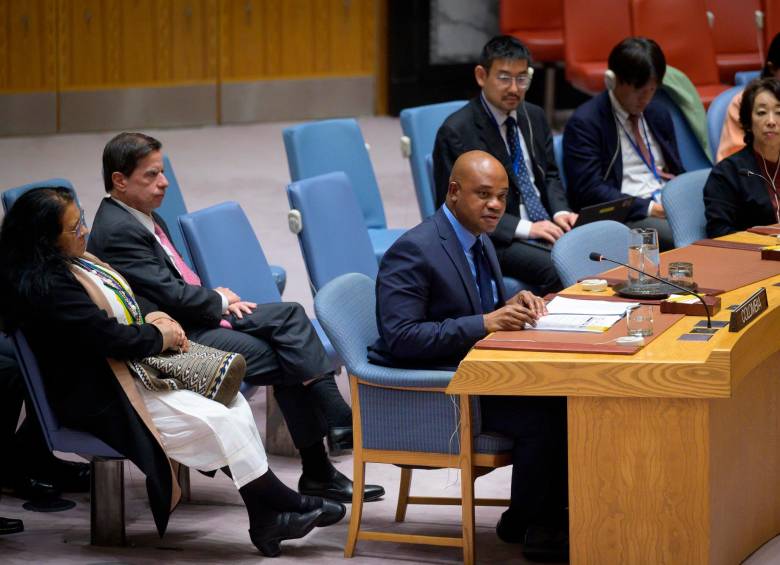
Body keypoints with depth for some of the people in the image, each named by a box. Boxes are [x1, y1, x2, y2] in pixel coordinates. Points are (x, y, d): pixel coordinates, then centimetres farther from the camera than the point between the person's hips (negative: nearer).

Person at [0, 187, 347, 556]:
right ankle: (282, 505, 0)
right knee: (215, 421, -16)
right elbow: (109, 336, -24)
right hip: (101, 396, -10)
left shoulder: (72, 260, 7)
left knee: (232, 402, -4)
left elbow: (119, 308, 21)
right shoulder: (45, 286, -24)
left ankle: (266, 518, -7)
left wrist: (153, 319, 1)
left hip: (127, 369, 10)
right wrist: (159, 336, -7)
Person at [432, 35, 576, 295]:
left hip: (546, 226, 7)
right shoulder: (456, 131, -11)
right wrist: (524, 228, -20)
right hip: (496, 240, -7)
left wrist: (560, 212, -1)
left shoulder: (534, 117, 12)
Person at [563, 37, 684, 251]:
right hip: (625, 217, -7)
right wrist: (649, 208, -17)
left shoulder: (659, 115, 20)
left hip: (669, 208, 7)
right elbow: (590, 191, -9)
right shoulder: (584, 122, -2)